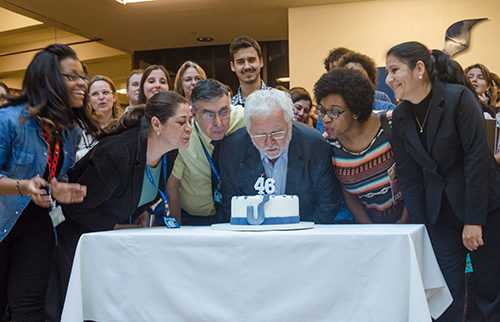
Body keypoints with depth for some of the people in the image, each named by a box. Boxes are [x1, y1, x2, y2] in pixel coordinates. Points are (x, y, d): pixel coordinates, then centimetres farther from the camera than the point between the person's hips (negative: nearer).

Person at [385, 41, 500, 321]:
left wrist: (474, 220, -17)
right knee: (448, 291, 4)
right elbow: (408, 175, 6)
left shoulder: (459, 98, -12)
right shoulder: (400, 116, 4)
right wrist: (419, 225, 0)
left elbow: (477, 157, -15)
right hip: (439, 211, 4)